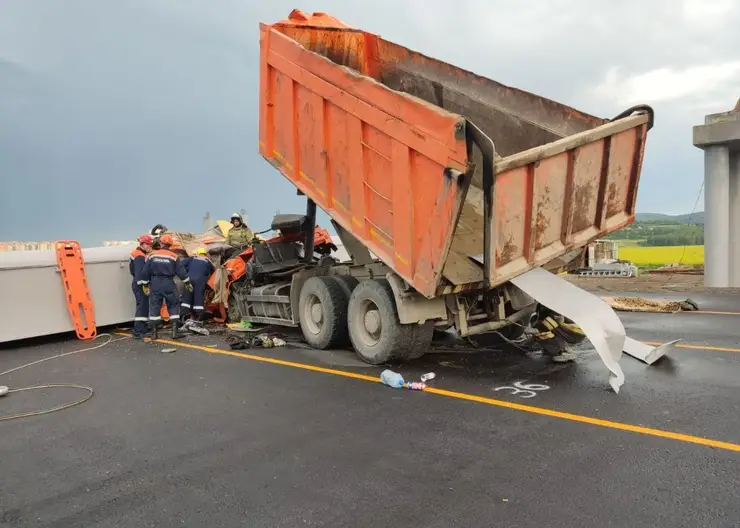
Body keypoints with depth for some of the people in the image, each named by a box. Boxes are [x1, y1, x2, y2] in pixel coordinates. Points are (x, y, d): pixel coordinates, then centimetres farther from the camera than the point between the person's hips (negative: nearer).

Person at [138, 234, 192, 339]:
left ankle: (154, 333, 11)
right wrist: (187, 283, 10)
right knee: (173, 306, 6)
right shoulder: (173, 256, -3)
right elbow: (181, 271, -1)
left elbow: (145, 272, 1)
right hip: (168, 283, -1)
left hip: (155, 283, 2)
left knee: (154, 307, 8)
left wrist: (145, 285, 10)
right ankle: (175, 331, 1)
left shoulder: (152, 255, 1)